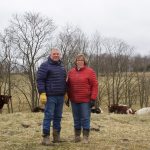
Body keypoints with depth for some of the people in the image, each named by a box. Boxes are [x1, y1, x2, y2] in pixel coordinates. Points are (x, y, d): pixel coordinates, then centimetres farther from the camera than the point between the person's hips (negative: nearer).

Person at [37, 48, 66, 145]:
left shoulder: (62, 66, 17)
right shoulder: (45, 65, -4)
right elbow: (40, 80, -10)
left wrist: (65, 93, 18)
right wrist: (42, 93, -17)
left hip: (60, 96, 6)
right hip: (50, 96, -6)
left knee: (58, 116, 9)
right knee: (48, 116, -7)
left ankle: (57, 136, 16)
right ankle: (46, 137, -2)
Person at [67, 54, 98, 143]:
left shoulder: (90, 71, -4)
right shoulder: (71, 72, 9)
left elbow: (95, 86, -7)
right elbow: (68, 86, 14)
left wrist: (93, 99, -13)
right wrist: (67, 98, 10)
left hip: (86, 100, -4)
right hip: (74, 100, 4)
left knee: (85, 118, -2)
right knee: (76, 119, 10)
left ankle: (86, 137, 6)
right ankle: (77, 136, 19)